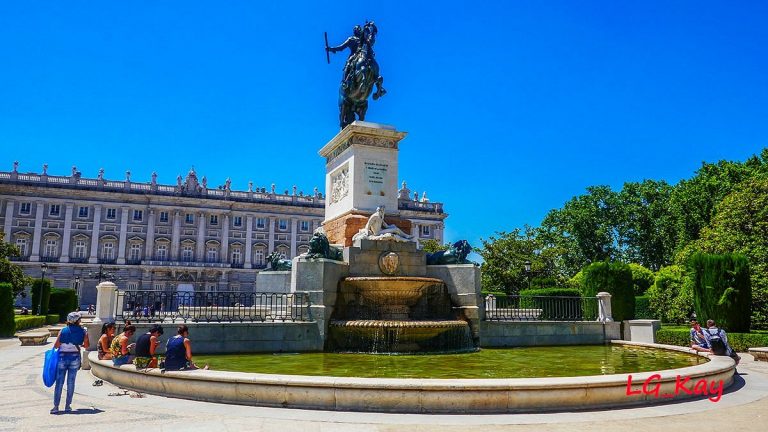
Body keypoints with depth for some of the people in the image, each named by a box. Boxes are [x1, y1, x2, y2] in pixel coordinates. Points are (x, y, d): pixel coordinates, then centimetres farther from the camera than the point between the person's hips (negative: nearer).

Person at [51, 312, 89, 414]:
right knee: (71, 382, 8)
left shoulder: (63, 331, -1)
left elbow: (56, 345, -2)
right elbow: (86, 346, 1)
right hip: (75, 358, 0)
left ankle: (56, 406, 1)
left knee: (59, 382, 4)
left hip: (62, 357, 0)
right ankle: (68, 406, 12)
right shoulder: (83, 332, -2)